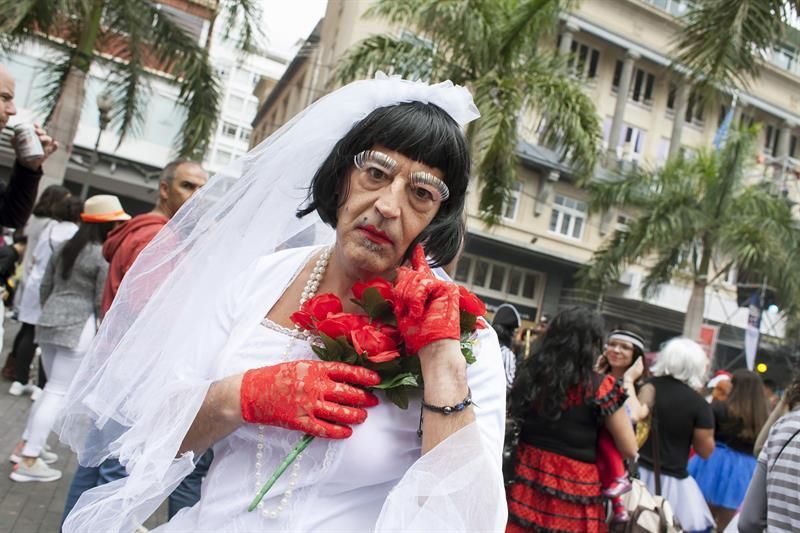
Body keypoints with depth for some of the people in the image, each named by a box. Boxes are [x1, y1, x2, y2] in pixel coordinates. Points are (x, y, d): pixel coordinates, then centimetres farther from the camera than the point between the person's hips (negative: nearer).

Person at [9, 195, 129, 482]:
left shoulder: (63, 247, 12)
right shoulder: (105, 256, -11)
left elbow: (45, 287, 16)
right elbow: (103, 302, -12)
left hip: (50, 323, 8)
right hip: (79, 327, -8)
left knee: (53, 389, 21)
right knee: (59, 393, -2)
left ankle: (25, 446, 26)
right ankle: (28, 462, 1)